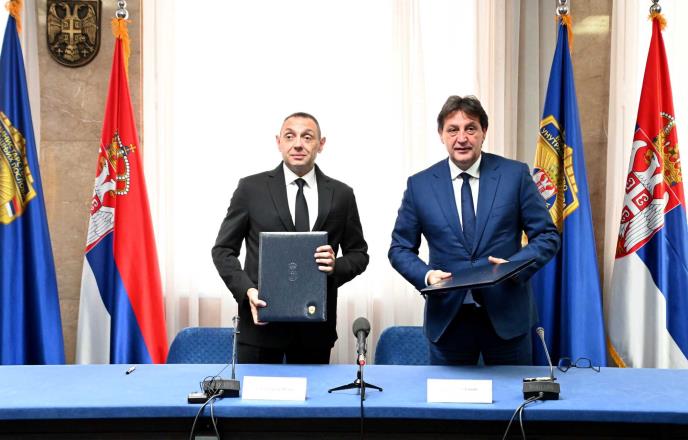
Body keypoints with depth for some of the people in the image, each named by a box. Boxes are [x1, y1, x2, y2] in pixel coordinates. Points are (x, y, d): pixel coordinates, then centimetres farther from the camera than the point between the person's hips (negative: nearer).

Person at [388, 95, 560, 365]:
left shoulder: (515, 175, -1)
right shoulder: (419, 185, 2)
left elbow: (547, 236, 2)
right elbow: (400, 249, 7)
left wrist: (516, 265, -17)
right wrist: (426, 275, -12)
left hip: (507, 315, 0)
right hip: (446, 318, 1)